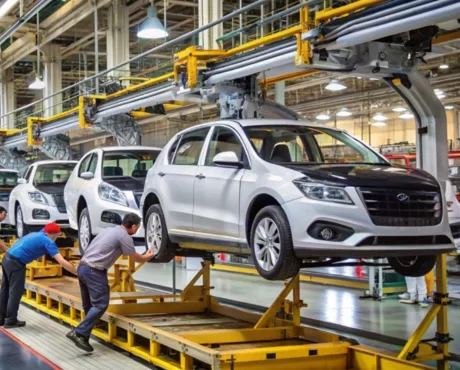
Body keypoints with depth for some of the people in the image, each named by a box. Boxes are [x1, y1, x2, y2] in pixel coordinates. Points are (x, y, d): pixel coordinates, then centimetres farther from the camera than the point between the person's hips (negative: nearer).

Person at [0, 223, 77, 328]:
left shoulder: (35, 234, 19)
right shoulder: (47, 241, -7)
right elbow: (62, 262, -13)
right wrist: (78, 272, -10)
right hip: (16, 263, -9)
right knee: (15, 292, 3)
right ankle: (10, 321, 12)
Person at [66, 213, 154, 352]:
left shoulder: (111, 230, 22)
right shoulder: (125, 236, -5)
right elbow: (136, 258, 3)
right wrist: (147, 257, 26)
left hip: (82, 267, 9)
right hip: (94, 271, -9)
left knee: (89, 305, 15)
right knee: (100, 305, -8)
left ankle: (83, 336, 18)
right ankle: (78, 333, -14)